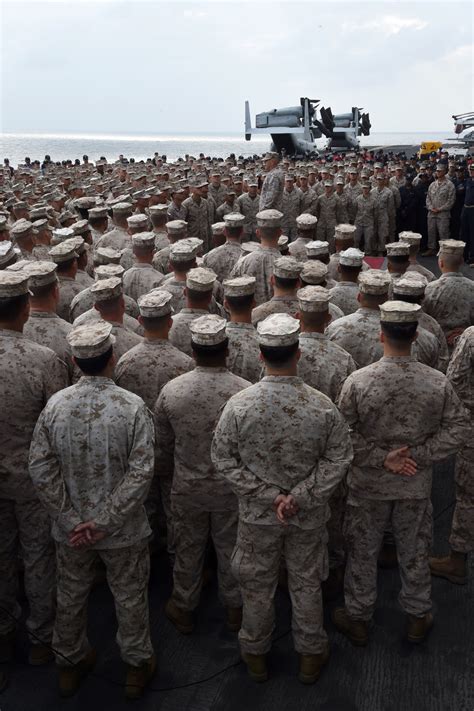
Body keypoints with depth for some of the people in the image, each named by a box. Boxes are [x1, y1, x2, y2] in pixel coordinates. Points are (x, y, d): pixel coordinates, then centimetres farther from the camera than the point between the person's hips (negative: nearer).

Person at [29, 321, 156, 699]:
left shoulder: (55, 405, -12)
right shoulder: (133, 407, -19)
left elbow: (41, 468, -11)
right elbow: (140, 472, -23)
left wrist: (71, 520, -8)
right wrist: (104, 520, -17)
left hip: (70, 529, 3)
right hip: (123, 528, -2)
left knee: (71, 596, 24)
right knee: (130, 597, 19)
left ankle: (70, 663, 44)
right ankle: (138, 665, 38)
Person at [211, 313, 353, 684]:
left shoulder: (239, 405, -21)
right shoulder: (322, 407, -21)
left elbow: (224, 460, -14)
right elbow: (339, 459, -14)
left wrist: (268, 496, -12)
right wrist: (300, 496, -13)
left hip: (257, 514, 0)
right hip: (309, 515, 0)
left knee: (257, 585, 22)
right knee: (307, 584, 22)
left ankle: (255, 654, 43)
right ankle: (311, 655, 42)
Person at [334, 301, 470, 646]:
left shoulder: (357, 382, -21)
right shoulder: (438, 383, -15)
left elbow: (344, 435, -18)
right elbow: (459, 429, -9)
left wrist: (381, 458, -13)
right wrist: (420, 456, -10)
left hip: (368, 485, -1)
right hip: (416, 485, 2)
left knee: (363, 552, 18)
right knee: (415, 552, 22)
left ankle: (358, 619, 36)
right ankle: (418, 618, 41)